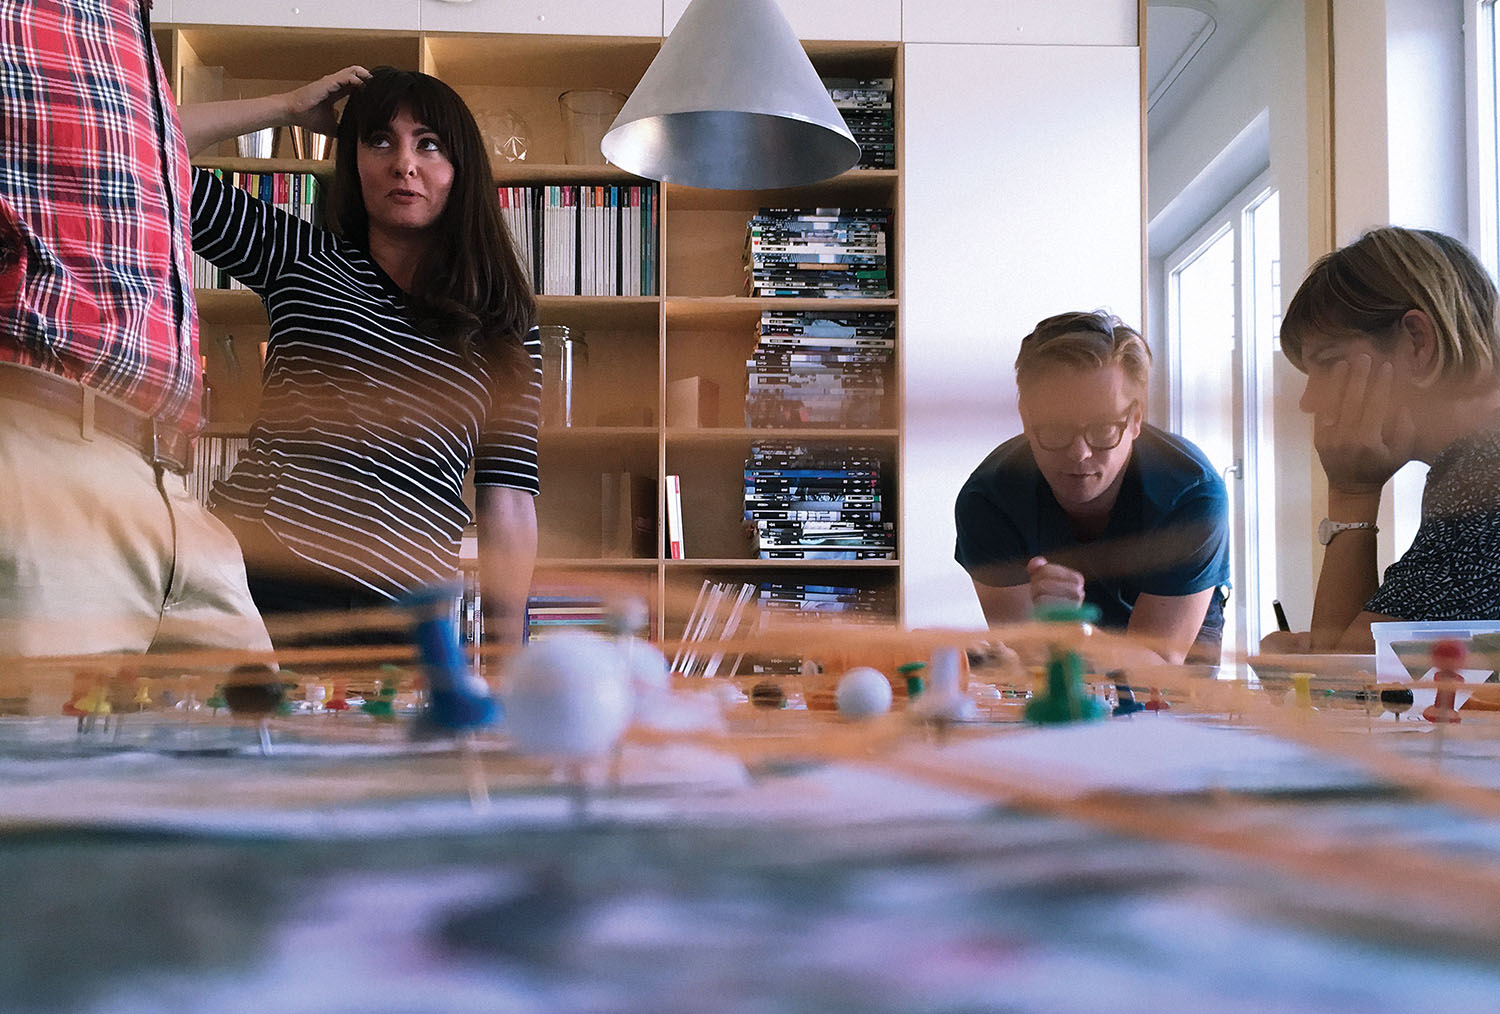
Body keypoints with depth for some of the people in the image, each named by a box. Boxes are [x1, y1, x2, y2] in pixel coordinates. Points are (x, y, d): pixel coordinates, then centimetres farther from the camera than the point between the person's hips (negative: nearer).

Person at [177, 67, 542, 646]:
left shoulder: (505, 324, 11)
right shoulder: (302, 258, 13)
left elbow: (509, 500, 5)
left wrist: (505, 655, -2)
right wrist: (289, 107, 14)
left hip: (406, 604, 0)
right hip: (264, 580, 0)